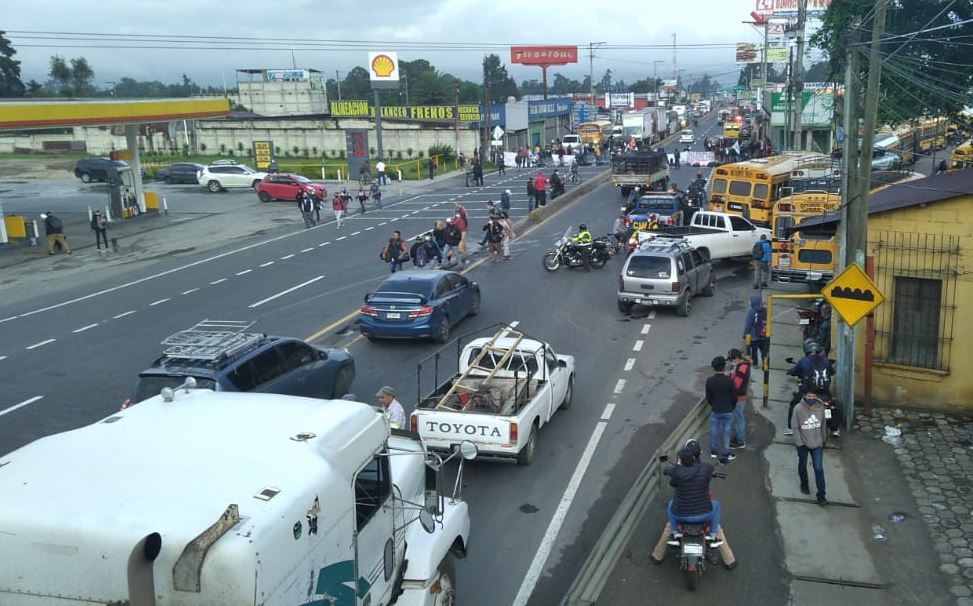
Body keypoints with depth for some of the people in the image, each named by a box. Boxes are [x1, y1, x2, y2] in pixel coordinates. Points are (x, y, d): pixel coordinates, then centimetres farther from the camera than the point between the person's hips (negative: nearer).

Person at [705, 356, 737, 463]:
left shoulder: (709, 381, -15)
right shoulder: (729, 381, -18)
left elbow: (708, 398, -5)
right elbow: (734, 397, -9)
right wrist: (731, 408, 11)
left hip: (715, 411, 1)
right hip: (728, 411, -1)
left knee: (714, 431, 17)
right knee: (726, 432, 13)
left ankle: (713, 451, 32)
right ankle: (726, 453, 18)